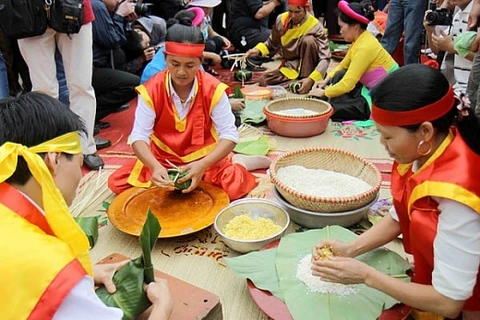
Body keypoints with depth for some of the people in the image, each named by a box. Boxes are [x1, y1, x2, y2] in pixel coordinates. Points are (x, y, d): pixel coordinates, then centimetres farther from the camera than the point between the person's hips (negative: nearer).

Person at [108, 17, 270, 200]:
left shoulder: (213, 89, -16)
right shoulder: (151, 90, -14)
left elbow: (229, 135, -18)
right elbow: (139, 136, -18)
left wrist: (202, 165, -34)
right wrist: (155, 167, -39)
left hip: (203, 158, -2)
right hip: (162, 159, 2)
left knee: (234, 185, -28)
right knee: (117, 182, -13)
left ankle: (238, 163, 5)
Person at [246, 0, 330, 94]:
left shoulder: (315, 26, -19)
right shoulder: (281, 20, -6)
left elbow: (325, 58, -24)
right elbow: (272, 44, 11)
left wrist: (311, 79, -38)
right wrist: (258, 50, -10)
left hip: (308, 65, -4)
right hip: (290, 68, 4)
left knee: (309, 40, -30)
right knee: (263, 80, -19)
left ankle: (308, 80, -20)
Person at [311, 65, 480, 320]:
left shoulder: (454, 193, -38)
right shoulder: (426, 149, -16)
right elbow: (399, 216, 1)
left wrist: (365, 275, -25)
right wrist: (351, 249, -11)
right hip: (434, 279, 6)